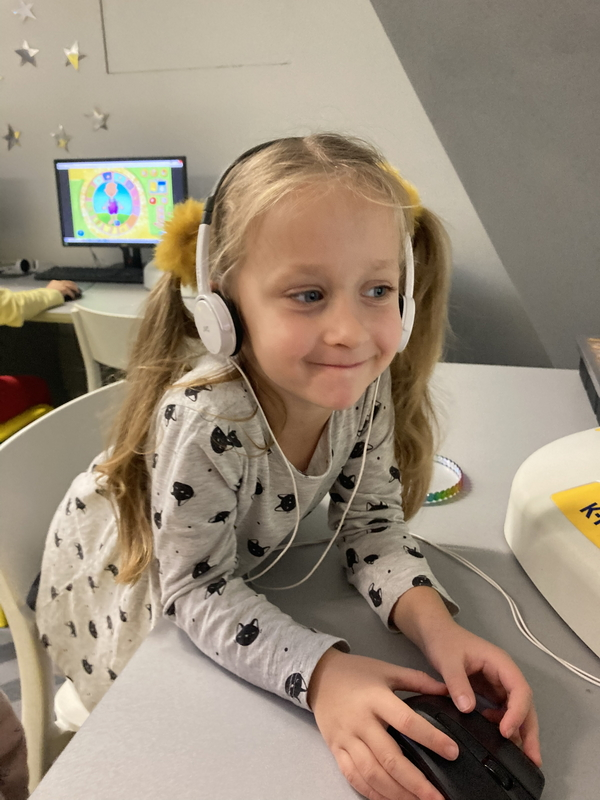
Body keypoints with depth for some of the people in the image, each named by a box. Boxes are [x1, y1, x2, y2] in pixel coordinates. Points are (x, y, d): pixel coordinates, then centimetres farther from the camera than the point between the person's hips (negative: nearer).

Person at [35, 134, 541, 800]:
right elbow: (199, 591, -30)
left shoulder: (365, 386, -24)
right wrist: (319, 672, -44)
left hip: (244, 574, 5)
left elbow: (372, 526, -15)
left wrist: (432, 622, -33)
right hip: (124, 591, -4)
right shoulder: (204, 420, -42)